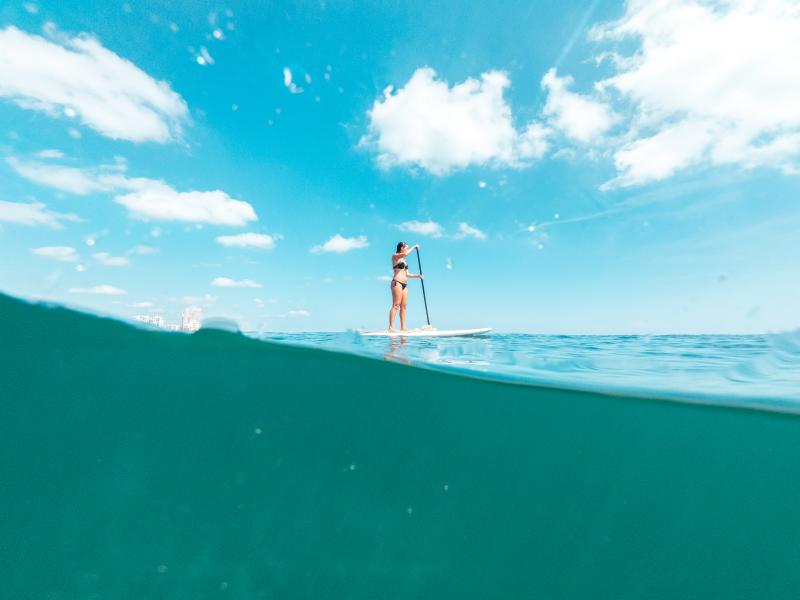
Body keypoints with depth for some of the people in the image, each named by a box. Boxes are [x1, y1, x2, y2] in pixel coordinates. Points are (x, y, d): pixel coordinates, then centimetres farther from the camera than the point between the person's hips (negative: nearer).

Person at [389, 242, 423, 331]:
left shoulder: (404, 260, 24)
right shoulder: (395, 256, 3)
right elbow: (406, 254, -18)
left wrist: (417, 276, 9)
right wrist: (414, 246, -5)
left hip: (404, 284, 8)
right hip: (397, 283, -8)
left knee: (403, 306, 2)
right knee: (396, 305, -14)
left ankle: (403, 327, 2)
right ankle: (391, 327, -16)